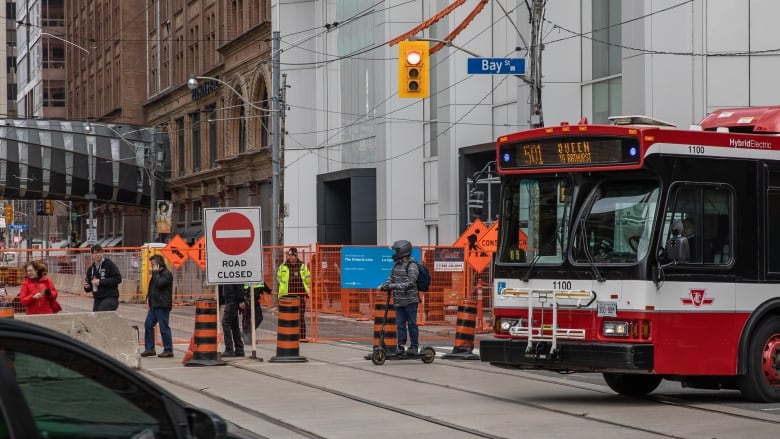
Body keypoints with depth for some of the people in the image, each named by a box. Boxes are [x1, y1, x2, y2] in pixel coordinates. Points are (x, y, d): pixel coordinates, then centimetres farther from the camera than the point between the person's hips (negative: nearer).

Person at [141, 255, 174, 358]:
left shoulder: (167, 274, -10)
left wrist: (155, 272, -15)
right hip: (154, 305, 10)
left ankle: (168, 350, 0)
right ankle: (149, 348, 13)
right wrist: (149, 297, 12)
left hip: (162, 306, -10)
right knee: (148, 325, 8)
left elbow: (159, 284, -25)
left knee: (164, 327, -6)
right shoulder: (157, 274, 19)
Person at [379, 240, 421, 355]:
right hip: (399, 300, 7)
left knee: (412, 324, -1)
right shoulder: (397, 264, 13)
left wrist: (395, 286, -23)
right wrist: (384, 286, 1)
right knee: (400, 324, 7)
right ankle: (401, 346, 12)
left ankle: (414, 346, 5)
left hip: (410, 300, -7)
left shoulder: (412, 266, -12)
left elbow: (410, 282, -19)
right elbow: (391, 277, 19)